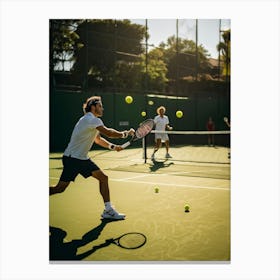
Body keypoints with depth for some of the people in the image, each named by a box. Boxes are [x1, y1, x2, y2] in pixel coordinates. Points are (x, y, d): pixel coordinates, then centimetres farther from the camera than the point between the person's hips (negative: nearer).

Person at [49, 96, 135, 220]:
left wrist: (113, 146, 9)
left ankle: (108, 210, 4)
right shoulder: (91, 119, -15)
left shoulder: (92, 120, 16)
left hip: (83, 159, 10)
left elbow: (98, 139, 24)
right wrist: (126, 133, -8)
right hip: (71, 158, -10)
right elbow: (108, 132, -23)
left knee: (103, 178, 1)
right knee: (59, 188, -7)